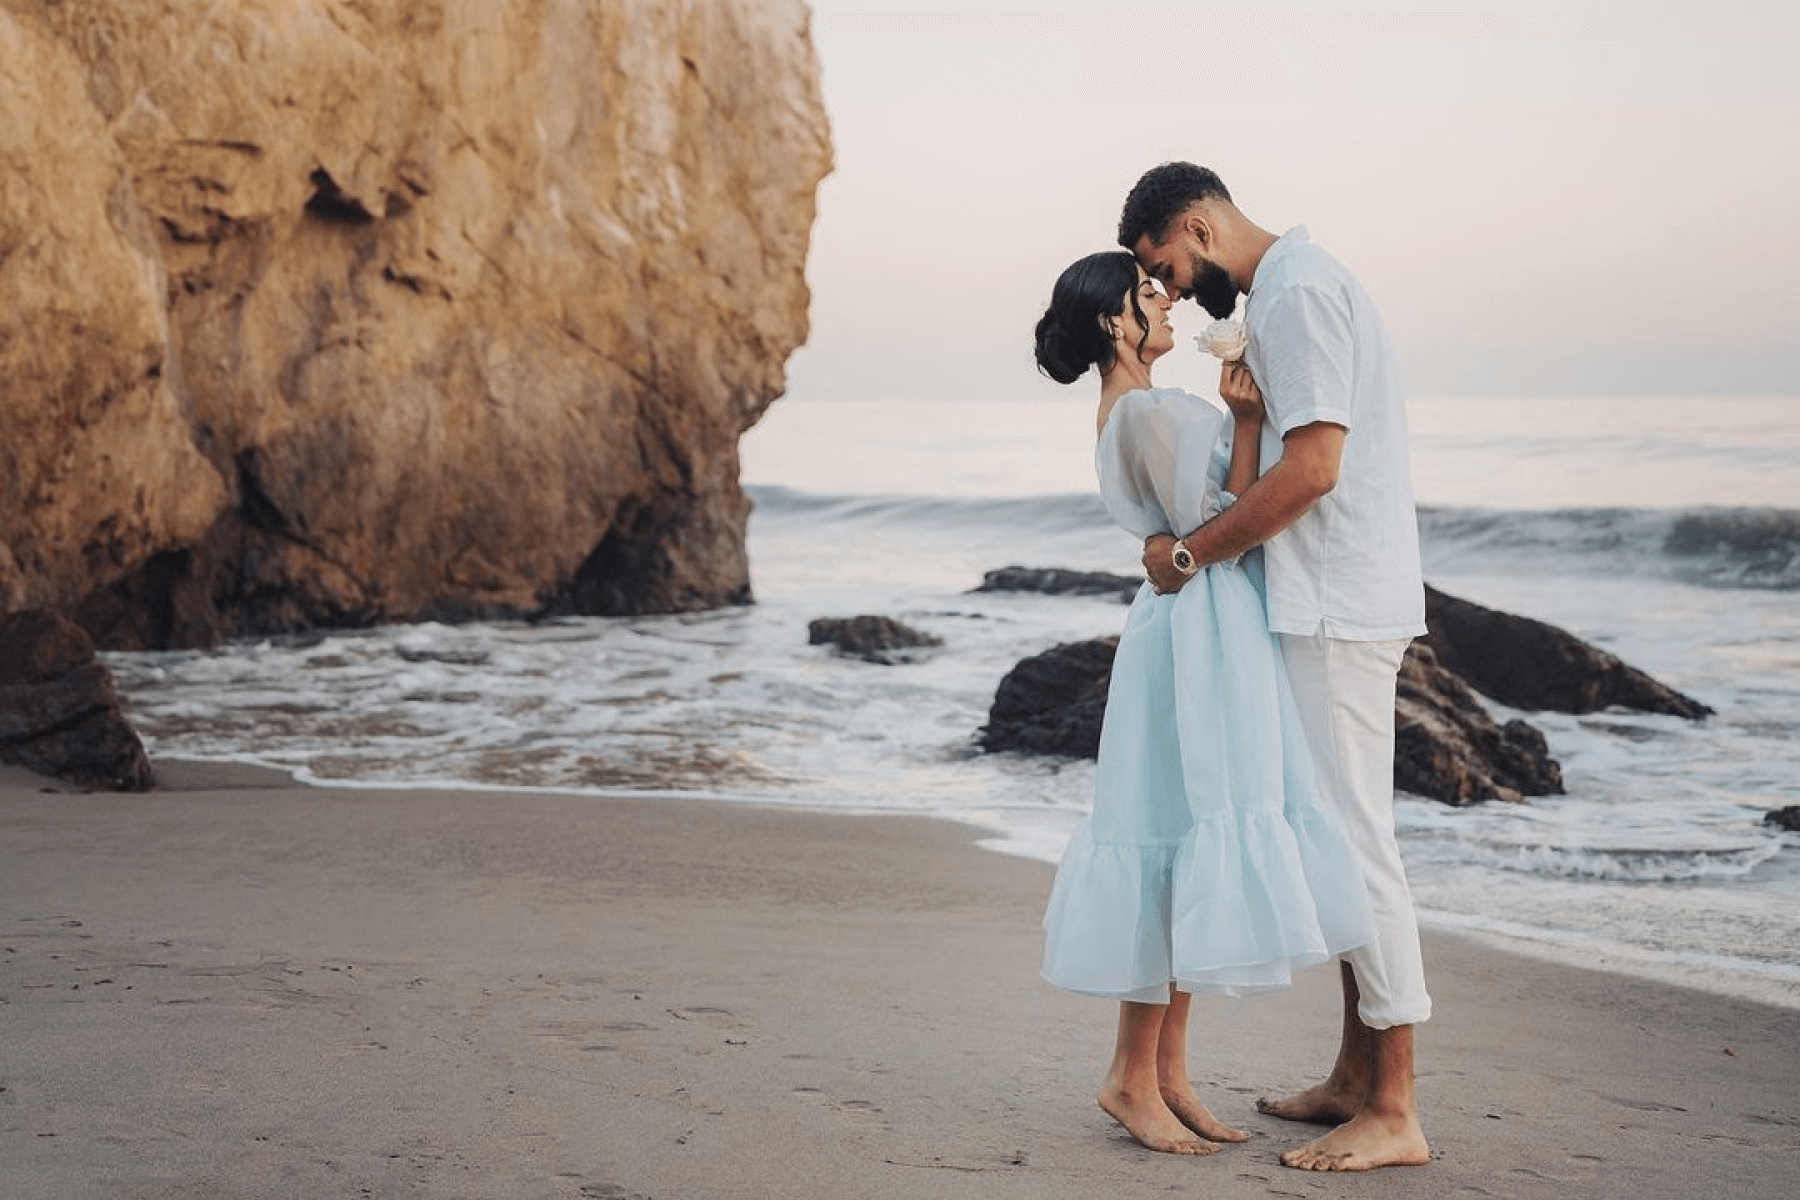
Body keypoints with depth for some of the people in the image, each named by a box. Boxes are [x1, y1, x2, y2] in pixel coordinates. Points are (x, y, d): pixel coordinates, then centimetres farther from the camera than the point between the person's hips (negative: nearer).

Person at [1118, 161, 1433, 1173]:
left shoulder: (1296, 291, -13)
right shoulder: (1297, 285, 19)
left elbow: (1311, 466, -22)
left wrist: (1191, 551, -13)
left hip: (1338, 609, -11)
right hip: (1333, 606, 11)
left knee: (1355, 835, -8)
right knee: (1339, 833, 13)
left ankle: (1395, 1112, -3)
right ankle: (1358, 1078, 22)